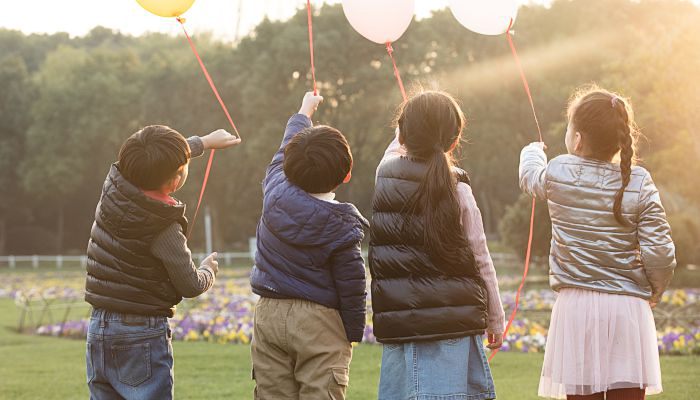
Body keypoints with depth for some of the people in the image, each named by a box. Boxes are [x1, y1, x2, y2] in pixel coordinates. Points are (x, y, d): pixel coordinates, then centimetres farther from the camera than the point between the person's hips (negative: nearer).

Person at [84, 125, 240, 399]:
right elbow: (191, 286, -8)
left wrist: (205, 141, 27)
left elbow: (156, 162, 18)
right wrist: (208, 269, 15)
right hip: (143, 334, -7)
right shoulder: (166, 231, -20)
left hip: (98, 327, 7)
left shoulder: (113, 187, -3)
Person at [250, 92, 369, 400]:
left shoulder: (275, 190, -3)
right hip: (319, 321, -4)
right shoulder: (341, 224, -13)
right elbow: (352, 285, -8)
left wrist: (304, 112, 38)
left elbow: (284, 150, 20)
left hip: (269, 315, 5)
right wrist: (354, 333, 7)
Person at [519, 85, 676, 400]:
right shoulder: (638, 183, -4)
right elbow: (660, 254, -7)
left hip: (576, 306, 0)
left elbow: (530, 177, 24)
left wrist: (533, 152, 46)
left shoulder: (559, 173, -2)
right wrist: (654, 291, 13)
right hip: (628, 306, 0)